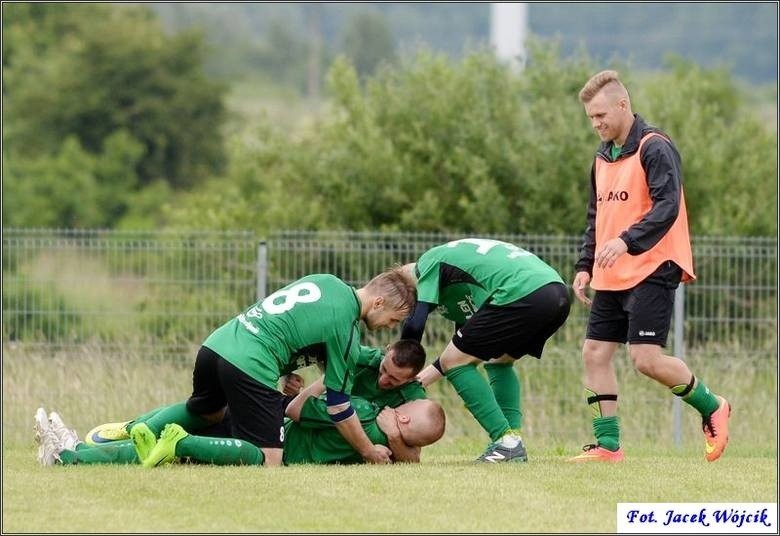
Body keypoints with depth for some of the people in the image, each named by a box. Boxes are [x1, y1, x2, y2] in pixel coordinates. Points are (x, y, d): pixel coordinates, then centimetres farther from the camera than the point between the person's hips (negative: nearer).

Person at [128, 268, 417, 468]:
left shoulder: (326, 281, 17)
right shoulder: (346, 330, -5)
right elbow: (338, 406, -1)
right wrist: (369, 451, 10)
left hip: (215, 344, 9)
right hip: (250, 366, -9)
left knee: (206, 411, 37)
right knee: (267, 460, -8)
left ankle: (150, 430, 11)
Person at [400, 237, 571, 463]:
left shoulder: (428, 262, 12)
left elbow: (415, 323, -1)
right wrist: (418, 380, 35)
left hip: (521, 295, -9)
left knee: (455, 362, 4)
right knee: (499, 361, 31)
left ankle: (506, 442, -3)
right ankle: (513, 437, 16)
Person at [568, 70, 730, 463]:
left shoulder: (654, 148, -10)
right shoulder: (602, 157, 17)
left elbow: (667, 207, -21)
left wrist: (628, 241, -32)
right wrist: (585, 266, 14)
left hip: (652, 271, -9)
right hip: (611, 278, 9)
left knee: (646, 358, -14)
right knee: (595, 353, 1)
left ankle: (711, 408, 7)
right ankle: (607, 445, 4)